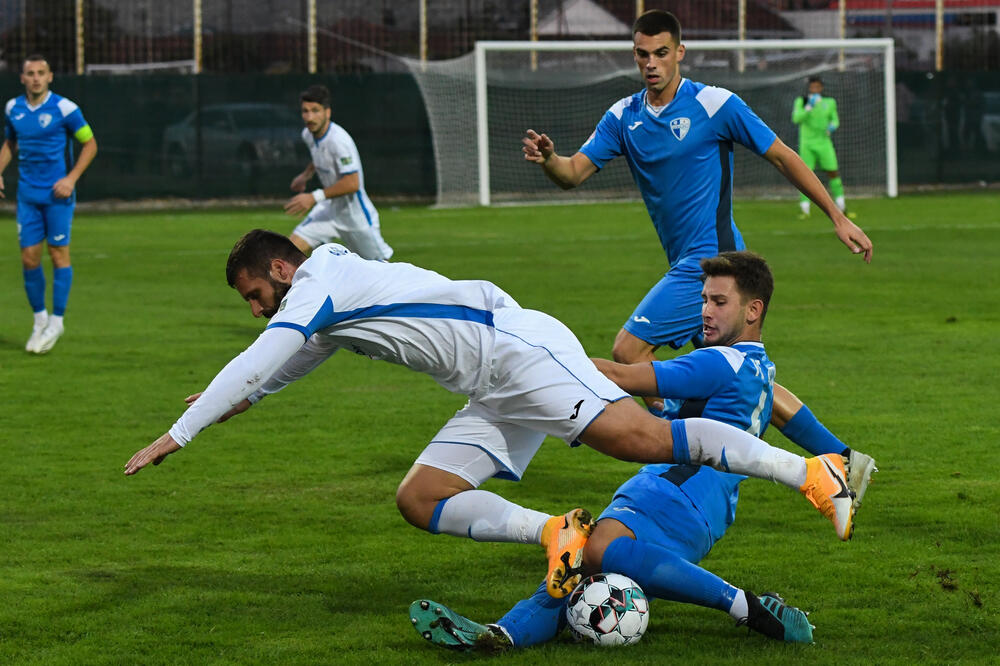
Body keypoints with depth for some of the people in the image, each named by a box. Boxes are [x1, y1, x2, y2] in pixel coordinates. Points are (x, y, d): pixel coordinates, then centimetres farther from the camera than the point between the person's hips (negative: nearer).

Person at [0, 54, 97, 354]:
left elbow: (90, 144, -2)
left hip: (57, 194, -4)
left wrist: (71, 178, -12)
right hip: (28, 193, 4)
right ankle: (39, 318, 18)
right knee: (29, 257, 2)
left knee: (59, 254, -2)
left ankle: (56, 321, 7)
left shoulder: (64, 109, -10)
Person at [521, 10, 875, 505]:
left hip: (710, 258, -7)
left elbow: (783, 157, -3)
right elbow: (575, 172, 2)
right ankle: (840, 459, 17)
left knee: (630, 348, -14)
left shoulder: (714, 105, -9)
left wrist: (838, 217, -2)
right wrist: (548, 159, -22)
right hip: (689, 262, 7)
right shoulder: (623, 117, 9)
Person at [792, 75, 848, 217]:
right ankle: (804, 208, 0)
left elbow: (835, 119, 13)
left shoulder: (829, 102, 4)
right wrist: (809, 107, -25)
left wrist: (832, 126, -10)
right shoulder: (801, 102, -3)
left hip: (824, 142, 2)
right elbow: (796, 119, -15)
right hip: (807, 143, -2)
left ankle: (840, 202, 10)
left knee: (833, 172, -3)